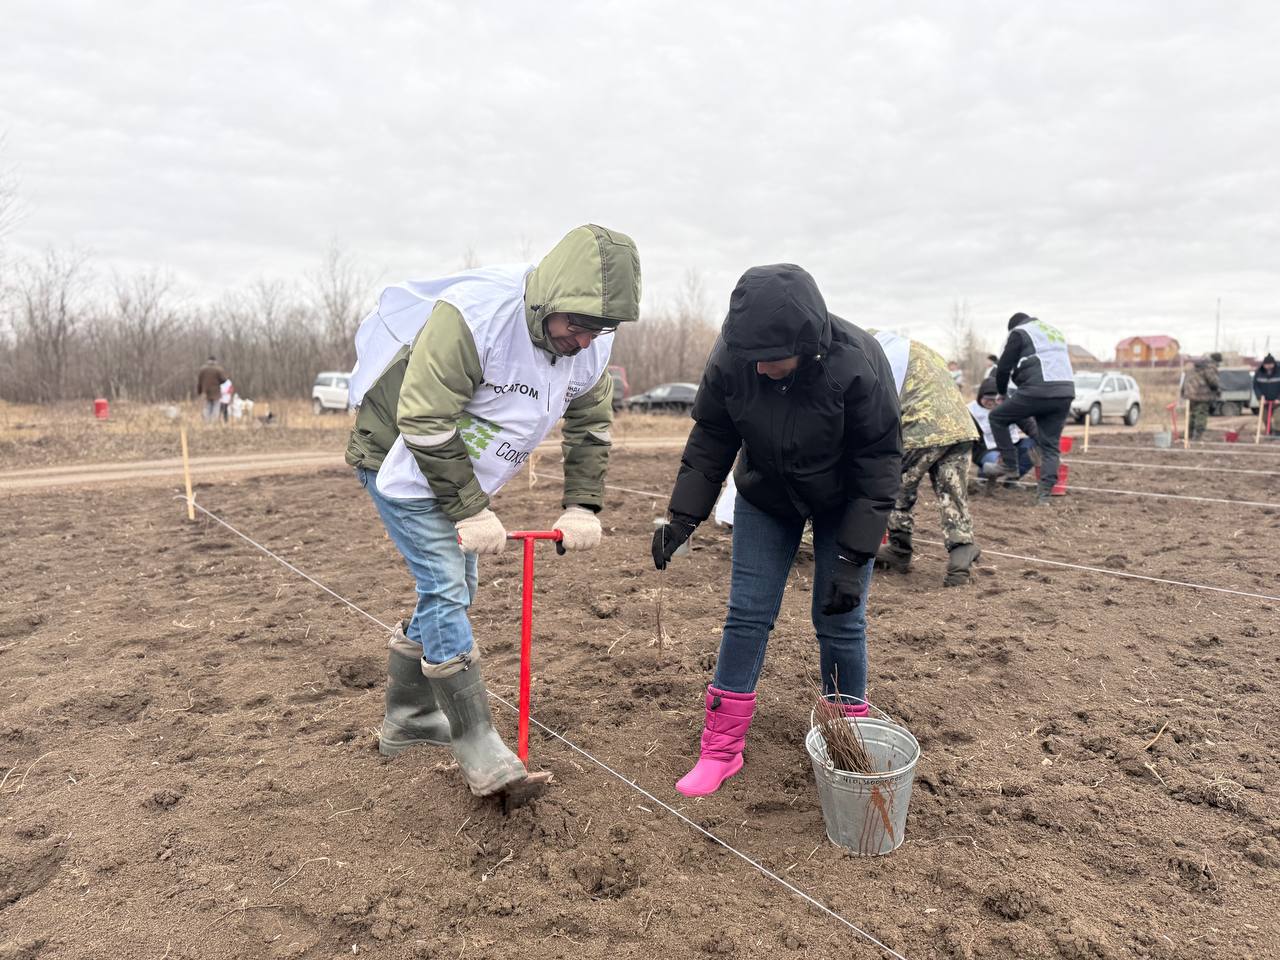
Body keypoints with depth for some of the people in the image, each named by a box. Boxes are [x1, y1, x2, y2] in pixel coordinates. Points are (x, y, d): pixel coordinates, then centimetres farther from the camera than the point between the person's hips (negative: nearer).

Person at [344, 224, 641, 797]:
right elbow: (423, 422, -31)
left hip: (461, 476, 8)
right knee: (445, 591, -13)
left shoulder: (591, 343, -10)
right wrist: (472, 512, -27)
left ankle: (406, 719, 31)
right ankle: (478, 750, -5)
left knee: (452, 593, 12)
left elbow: (592, 427, 3)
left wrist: (582, 507, -8)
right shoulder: (471, 315, -34)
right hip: (403, 466, -7)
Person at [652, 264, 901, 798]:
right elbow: (710, 439, -9)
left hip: (843, 506, -2)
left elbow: (879, 463, -23)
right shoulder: (730, 358, -25)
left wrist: (853, 558, -25)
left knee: (839, 621, -1)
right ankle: (721, 749, 11)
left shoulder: (858, 364, -32)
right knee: (746, 614, 0)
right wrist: (683, 516, -15)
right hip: (765, 499, 2)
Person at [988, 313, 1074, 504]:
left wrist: (1002, 393, 22)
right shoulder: (1056, 332, 31)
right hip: (1065, 393, 7)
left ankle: (1009, 464, 12)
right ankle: (1045, 492, 0)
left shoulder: (1019, 333, 9)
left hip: (1038, 391, -7)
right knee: (1050, 445, 8)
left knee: (997, 418, 13)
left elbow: (1003, 367, 5)